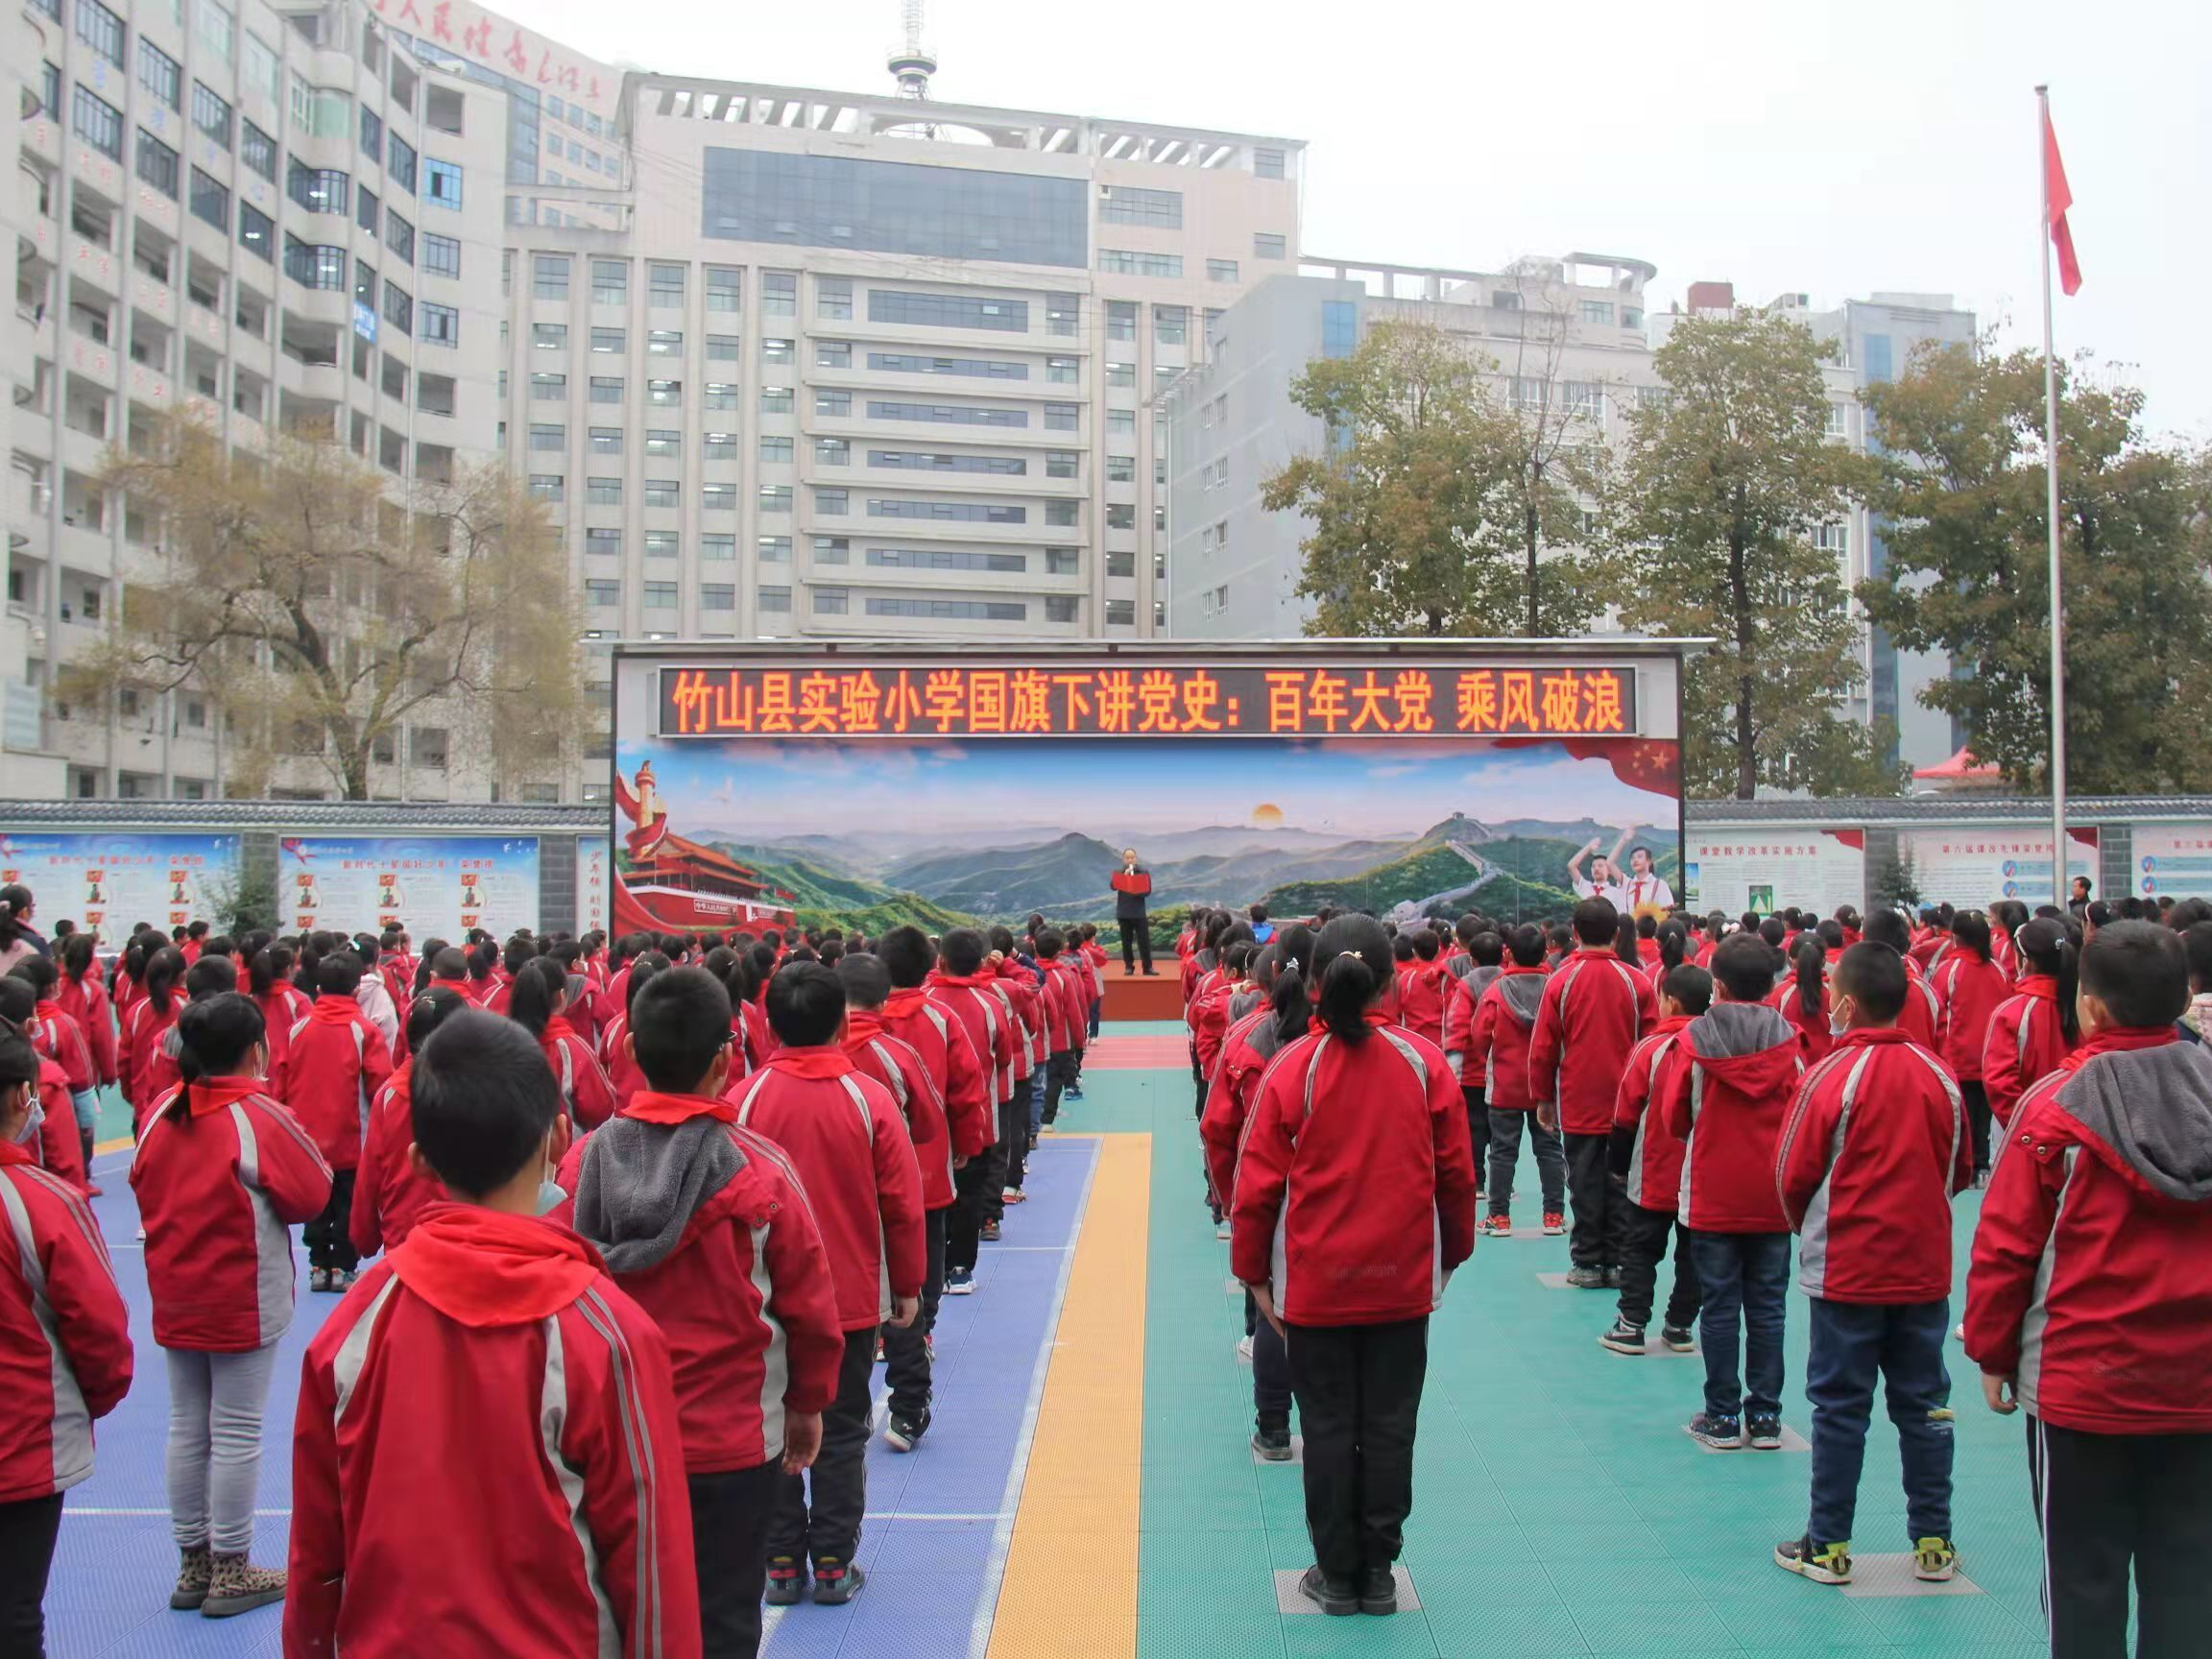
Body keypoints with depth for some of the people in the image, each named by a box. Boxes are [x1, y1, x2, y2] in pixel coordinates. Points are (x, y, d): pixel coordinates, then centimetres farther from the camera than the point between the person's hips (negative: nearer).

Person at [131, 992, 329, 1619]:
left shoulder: (161, 1113, 0)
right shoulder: (262, 1117, -17)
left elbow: (143, 1186, 11)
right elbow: (311, 1194, -14)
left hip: (175, 1297, 6)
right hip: (243, 1299, -6)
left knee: (187, 1428, 15)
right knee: (237, 1432, 3)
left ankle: (193, 1564, 25)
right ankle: (231, 1572, 11)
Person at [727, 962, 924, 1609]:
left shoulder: (745, 1099, -9)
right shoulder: (870, 1099, -11)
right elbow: (903, 1205, -7)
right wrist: (907, 1286, 6)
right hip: (853, 1300, -1)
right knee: (841, 1433, 11)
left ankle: (781, 1564, 19)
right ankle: (834, 1565, 16)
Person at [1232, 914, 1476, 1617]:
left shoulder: (1293, 1067, -12)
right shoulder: (1424, 1062, -7)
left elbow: (1259, 1184, -8)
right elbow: (1457, 1174, 0)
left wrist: (1254, 1272, 4)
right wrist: (1453, 1254, 15)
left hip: (1315, 1287, -1)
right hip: (1404, 1286, 2)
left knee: (1329, 1428, 10)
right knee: (1389, 1427, 12)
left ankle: (1338, 1575, 19)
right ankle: (1378, 1573, 21)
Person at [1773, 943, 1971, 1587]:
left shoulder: (1832, 1075, -14)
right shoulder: (1941, 1076, -2)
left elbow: (1794, 1176, -9)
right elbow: (1961, 1171, 9)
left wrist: (1807, 1226, 11)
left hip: (1847, 1268, -4)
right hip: (1925, 1266, 4)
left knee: (1840, 1407, 5)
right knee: (1923, 1404, 14)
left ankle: (1828, 1545, 13)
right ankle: (1933, 1542, 21)